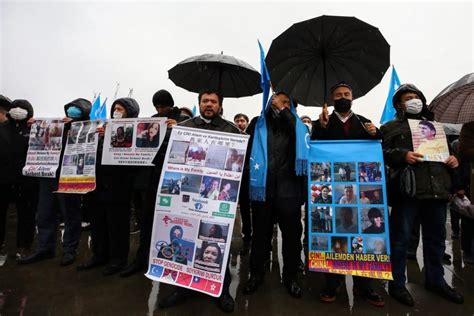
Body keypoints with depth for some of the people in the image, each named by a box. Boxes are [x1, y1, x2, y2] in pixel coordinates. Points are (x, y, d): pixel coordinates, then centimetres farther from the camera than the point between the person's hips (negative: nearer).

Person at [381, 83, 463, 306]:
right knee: (401, 237, -2)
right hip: (407, 189, -6)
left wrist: (453, 158, 10)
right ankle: (397, 283, 11)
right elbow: (381, 152, -6)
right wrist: (403, 155, -20)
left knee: (436, 236, 16)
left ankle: (436, 280, 34)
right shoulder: (391, 127, 5)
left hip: (437, 188, 7)